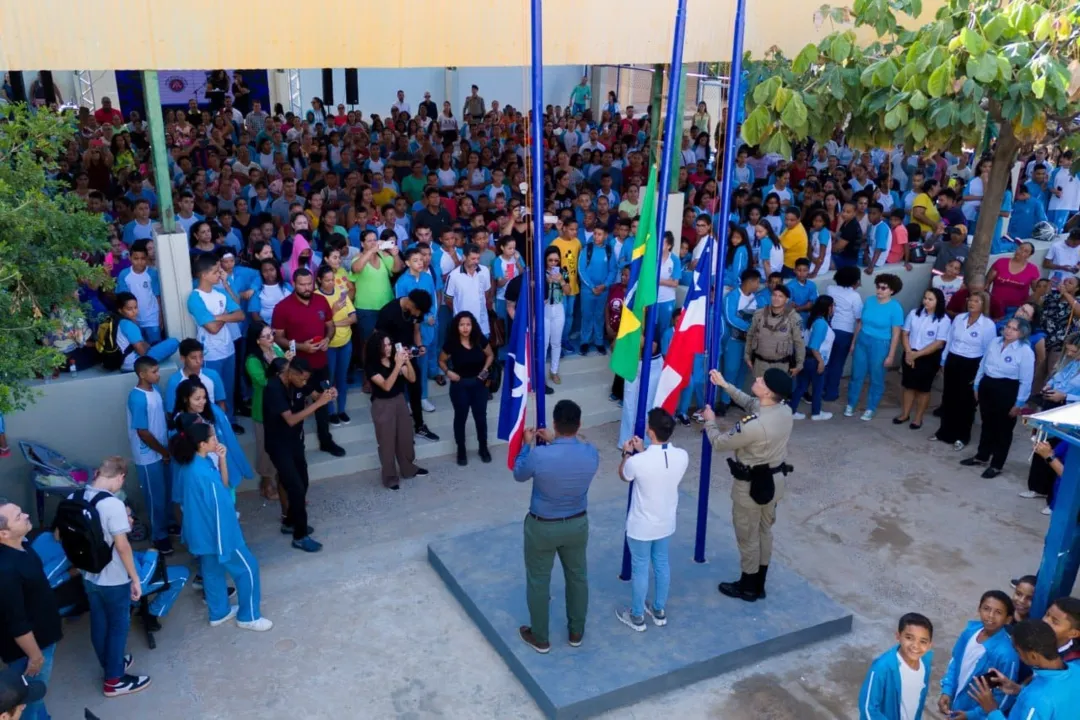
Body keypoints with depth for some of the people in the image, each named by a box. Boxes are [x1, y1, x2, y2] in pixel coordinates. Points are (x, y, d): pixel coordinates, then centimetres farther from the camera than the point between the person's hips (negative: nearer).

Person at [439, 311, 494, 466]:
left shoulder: (480, 340, -10)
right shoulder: (451, 343, -13)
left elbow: (490, 355, 7)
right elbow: (441, 360, 2)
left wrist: (485, 369, -7)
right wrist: (448, 372, -15)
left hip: (478, 383, 1)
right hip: (459, 385, -1)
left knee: (481, 417, 8)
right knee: (460, 417, 10)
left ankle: (483, 448, 27)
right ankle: (461, 451, 24)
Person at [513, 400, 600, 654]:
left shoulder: (538, 455, -29)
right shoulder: (592, 453, -18)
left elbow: (519, 475, -6)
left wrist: (526, 444, 7)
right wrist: (554, 442, 14)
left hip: (542, 527, -3)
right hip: (577, 524, 3)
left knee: (538, 582, 17)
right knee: (577, 577, 23)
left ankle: (540, 638, 33)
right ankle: (576, 632, 40)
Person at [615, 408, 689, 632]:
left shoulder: (637, 462, -31)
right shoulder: (682, 456, -18)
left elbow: (623, 475, -6)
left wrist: (627, 453, 9)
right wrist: (643, 451, 11)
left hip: (641, 526, -4)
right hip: (666, 523, 4)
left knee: (640, 569, 15)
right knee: (662, 564, 23)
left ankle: (637, 617, 33)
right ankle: (659, 611, 42)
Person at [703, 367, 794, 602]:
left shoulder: (753, 425, -34)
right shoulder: (785, 410, -10)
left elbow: (719, 443, -18)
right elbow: (749, 402, 10)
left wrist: (710, 421, 0)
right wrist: (725, 385, 8)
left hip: (751, 484, -8)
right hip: (775, 479, 8)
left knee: (747, 536, 13)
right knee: (765, 531, 22)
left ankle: (747, 587, 31)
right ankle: (759, 585, 38)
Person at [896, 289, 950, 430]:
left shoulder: (944, 320, -13)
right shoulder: (914, 313, -1)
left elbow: (939, 344, -15)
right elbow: (904, 333, 2)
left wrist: (918, 354, -17)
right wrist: (908, 352, -11)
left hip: (929, 358, -3)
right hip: (910, 355, 4)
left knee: (923, 389, 8)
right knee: (909, 386, 13)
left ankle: (918, 418, 20)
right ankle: (905, 414, 26)